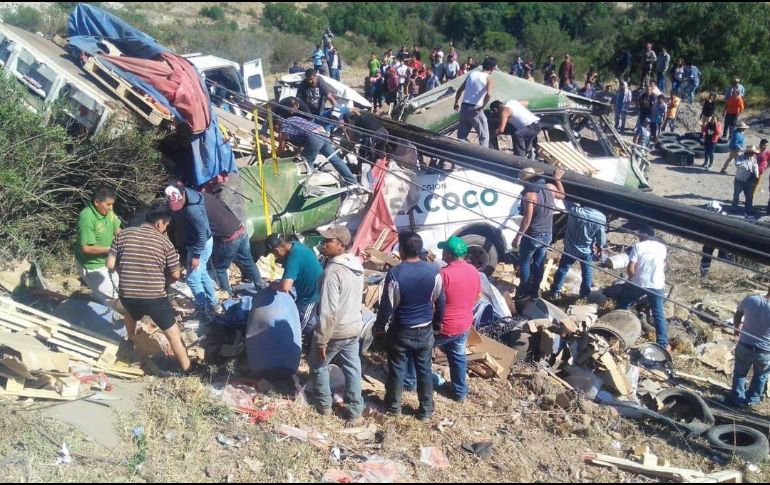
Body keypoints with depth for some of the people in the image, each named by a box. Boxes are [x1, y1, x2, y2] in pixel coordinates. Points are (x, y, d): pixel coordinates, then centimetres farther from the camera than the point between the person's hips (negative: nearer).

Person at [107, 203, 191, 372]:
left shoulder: (124, 234, 3)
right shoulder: (164, 241, -2)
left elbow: (110, 265, 2)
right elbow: (175, 275, 1)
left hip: (127, 295, 4)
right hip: (155, 297, -3)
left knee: (131, 311, 40)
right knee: (173, 334, 10)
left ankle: (131, 341, 59)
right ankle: (188, 371, 15)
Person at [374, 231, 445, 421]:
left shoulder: (395, 273, -20)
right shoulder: (434, 271, -9)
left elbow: (387, 305, -14)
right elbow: (440, 301, 3)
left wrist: (379, 327, 1)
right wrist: (437, 322, 19)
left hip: (401, 331, -3)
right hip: (425, 330, 3)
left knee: (397, 369, 14)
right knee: (424, 370, 14)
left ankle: (394, 406, 29)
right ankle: (426, 410, 24)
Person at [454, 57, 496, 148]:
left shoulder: (472, 74, 12)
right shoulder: (488, 78, -5)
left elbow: (460, 90, 16)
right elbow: (488, 94, -23)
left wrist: (456, 103, 26)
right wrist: (483, 106, -11)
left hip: (464, 107, 6)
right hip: (475, 109, -6)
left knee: (461, 135, 13)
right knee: (484, 136, 8)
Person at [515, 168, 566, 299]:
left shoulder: (529, 195, -24)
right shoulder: (550, 188, -4)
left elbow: (527, 219, -25)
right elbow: (562, 195, 18)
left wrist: (518, 236, -18)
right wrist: (557, 179, 28)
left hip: (532, 236, -6)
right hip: (547, 235, 6)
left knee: (524, 262, 14)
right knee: (539, 263, 18)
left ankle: (524, 291, 21)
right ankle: (534, 290, 29)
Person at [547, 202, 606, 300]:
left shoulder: (575, 211, -24)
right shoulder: (601, 217, -19)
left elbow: (568, 202, -3)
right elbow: (601, 237, -6)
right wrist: (600, 248, 10)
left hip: (570, 247, 0)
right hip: (587, 250, 0)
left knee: (563, 269, 14)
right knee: (587, 272, 19)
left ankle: (555, 292, 21)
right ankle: (584, 295, 28)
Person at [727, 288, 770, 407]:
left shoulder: (750, 299, -13)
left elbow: (737, 315, 6)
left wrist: (737, 328, 25)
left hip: (744, 346, 2)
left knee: (740, 372, 25)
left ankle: (737, 397, 33)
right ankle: (752, 399, 38)